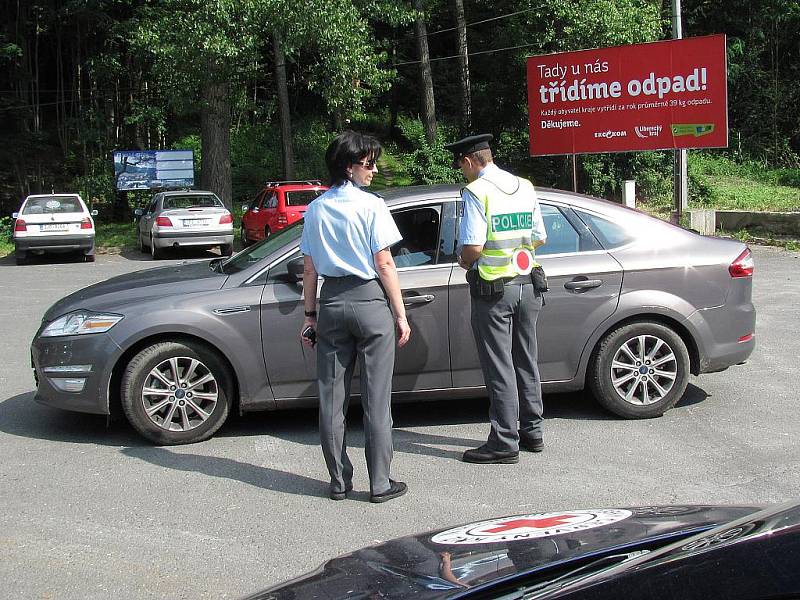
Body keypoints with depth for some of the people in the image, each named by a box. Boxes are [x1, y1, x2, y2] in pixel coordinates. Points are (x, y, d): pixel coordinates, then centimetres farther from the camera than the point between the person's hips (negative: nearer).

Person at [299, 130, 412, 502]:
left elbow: (309, 268, 8)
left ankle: (339, 481, 15)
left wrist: (310, 314, 14)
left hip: (331, 302, 4)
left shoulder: (315, 209, 7)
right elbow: (384, 265, -8)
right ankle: (380, 484, 6)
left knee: (332, 396, 9)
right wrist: (400, 315, -3)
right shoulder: (371, 206, -7)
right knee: (376, 398, 2)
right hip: (369, 302, -4)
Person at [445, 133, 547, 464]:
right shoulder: (525, 187, 9)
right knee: (526, 362, 16)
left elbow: (473, 247, -19)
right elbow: (539, 238, 12)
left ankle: (504, 442, 3)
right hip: (527, 286, 7)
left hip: (493, 290, -7)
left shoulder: (476, 191, -13)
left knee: (499, 368, -2)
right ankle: (532, 431, 25)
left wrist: (465, 261, 1)